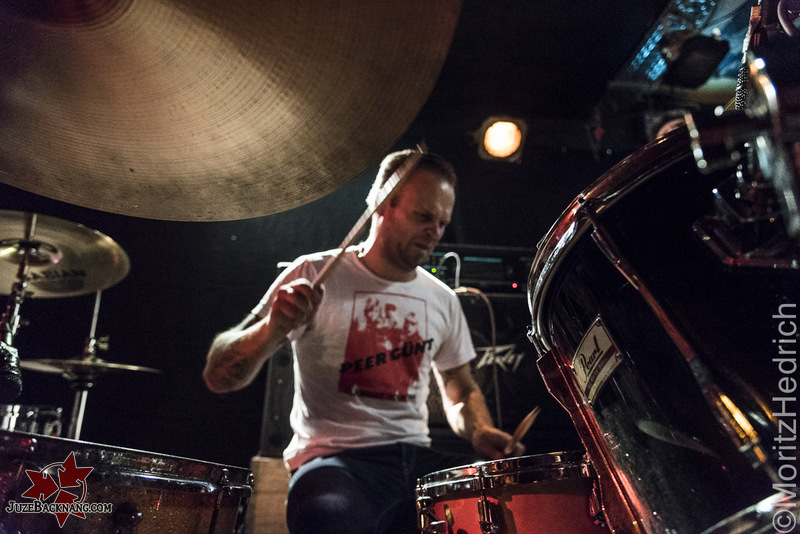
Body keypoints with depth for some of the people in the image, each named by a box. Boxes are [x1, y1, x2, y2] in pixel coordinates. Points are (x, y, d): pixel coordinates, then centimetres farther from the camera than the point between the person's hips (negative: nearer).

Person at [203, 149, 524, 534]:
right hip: (333, 459, -5)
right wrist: (273, 328, -29)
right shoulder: (315, 276, -5)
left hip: (417, 459, 5)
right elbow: (218, 377, -9)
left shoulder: (442, 300, 10)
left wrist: (481, 431, -1)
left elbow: (460, 390, 22)